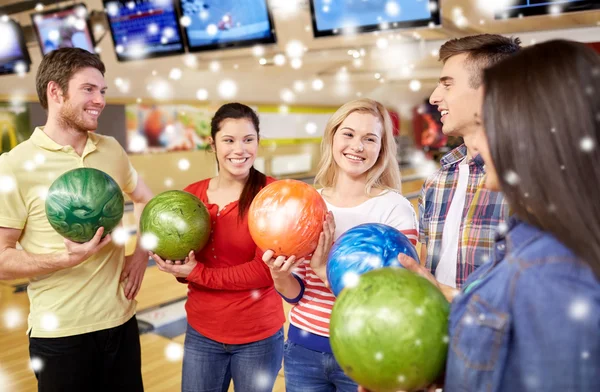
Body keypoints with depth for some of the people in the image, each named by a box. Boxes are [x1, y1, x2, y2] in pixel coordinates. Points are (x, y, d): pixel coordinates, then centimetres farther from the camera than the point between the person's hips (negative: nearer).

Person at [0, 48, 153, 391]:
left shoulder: (112, 150, 4)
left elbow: (147, 200, 19)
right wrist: (66, 259, -25)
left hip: (122, 321, 5)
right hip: (61, 334, -5)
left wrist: (141, 253, 5)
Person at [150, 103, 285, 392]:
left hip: (258, 336, -3)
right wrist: (174, 265, -15)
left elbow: (265, 271, -18)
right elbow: (182, 259, 6)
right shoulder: (192, 194, -1)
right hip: (202, 332, 3)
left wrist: (198, 273, -19)